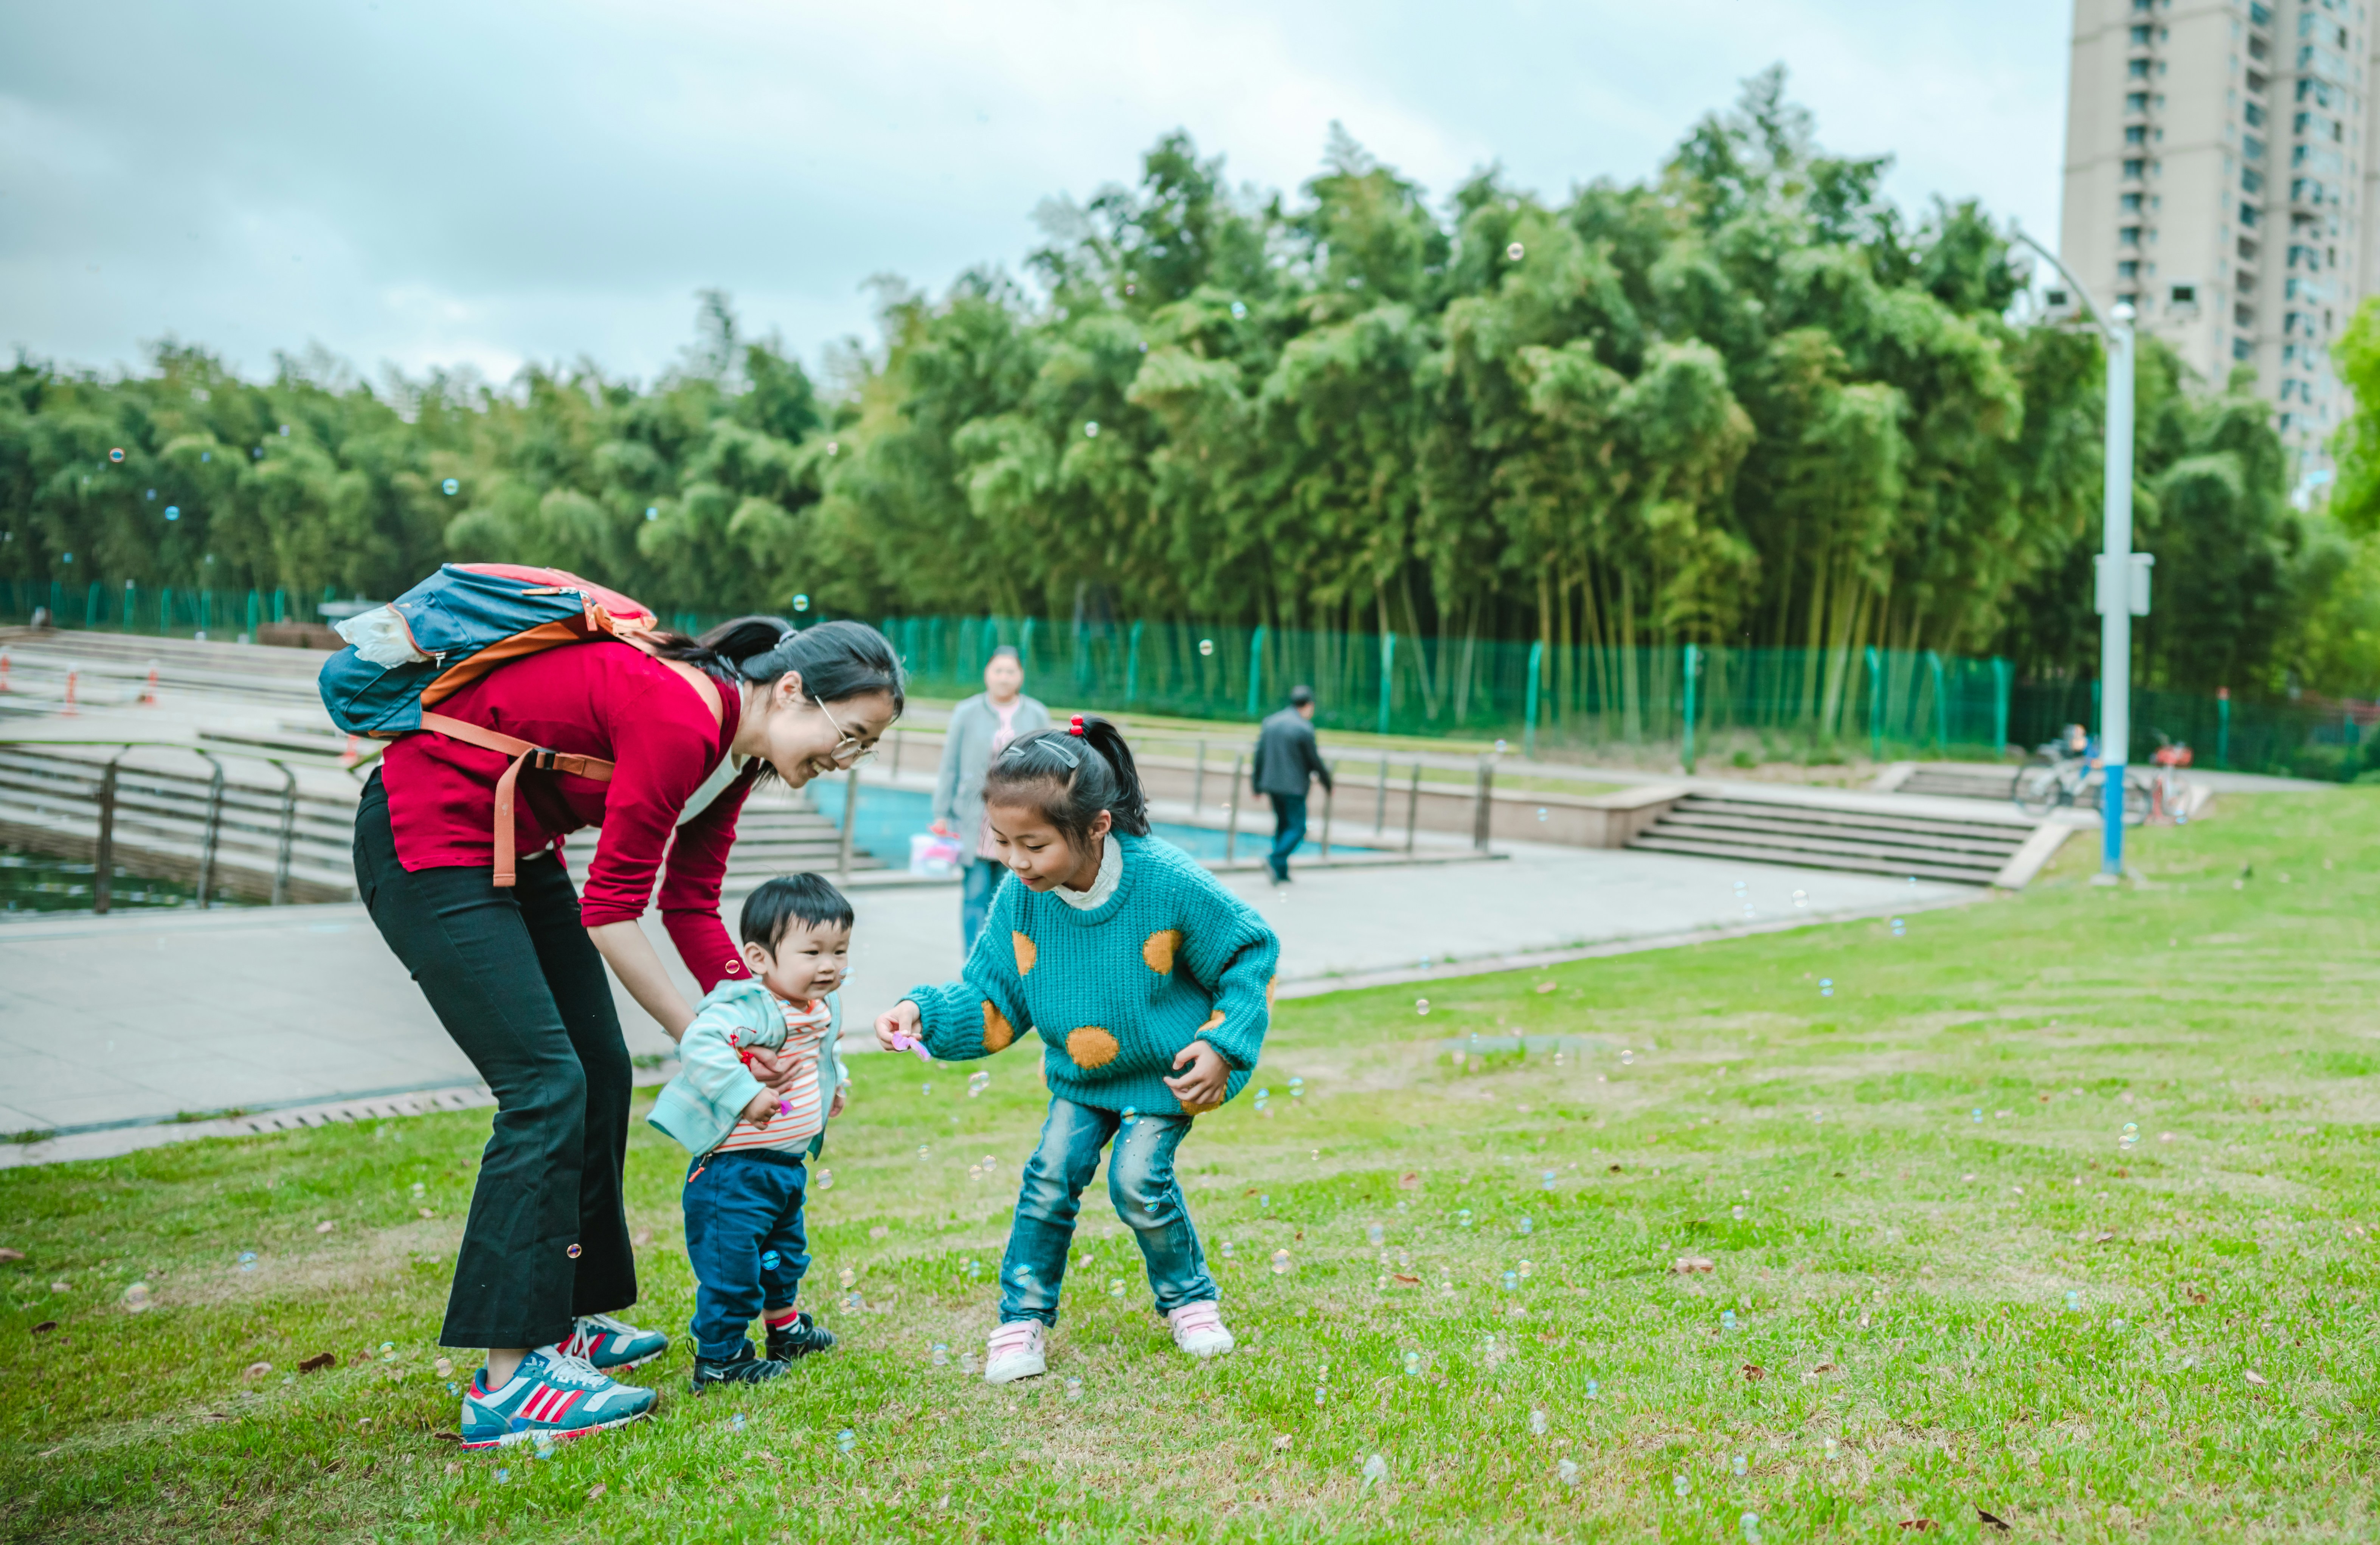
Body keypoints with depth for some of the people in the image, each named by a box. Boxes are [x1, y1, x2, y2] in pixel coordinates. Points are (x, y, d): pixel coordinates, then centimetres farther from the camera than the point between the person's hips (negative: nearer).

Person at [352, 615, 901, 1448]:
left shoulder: (734, 749, 1)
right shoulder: (680, 720, -28)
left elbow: (692, 907, 6)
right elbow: (610, 909, -23)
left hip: (517, 849, 10)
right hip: (425, 840, -10)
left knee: (600, 1075, 9)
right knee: (547, 1086, -15)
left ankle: (561, 1320, 21)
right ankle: (508, 1381, -12)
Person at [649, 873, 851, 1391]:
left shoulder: (823, 1008, 4)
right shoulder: (748, 1009, -27)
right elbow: (700, 1043, -41)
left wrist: (834, 1081, 19)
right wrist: (744, 1095, -41)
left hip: (789, 1163, 10)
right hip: (734, 1168, -9)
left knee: (785, 1250, 27)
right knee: (732, 1259, -1)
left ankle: (785, 1327, 48)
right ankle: (718, 1356, 14)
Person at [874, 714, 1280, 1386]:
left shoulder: (1168, 883, -30)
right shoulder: (1021, 897, -19)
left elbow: (1251, 953, -14)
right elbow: (993, 1001, -9)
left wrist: (1223, 1046, -20)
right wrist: (924, 1013, -27)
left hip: (1166, 1071, -4)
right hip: (1079, 1073, 4)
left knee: (1137, 1181, -11)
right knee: (1052, 1177, -4)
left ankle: (1188, 1297, 17)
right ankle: (1024, 1316, 14)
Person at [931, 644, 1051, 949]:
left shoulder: (1037, 716, 7)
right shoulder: (966, 713, 4)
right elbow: (949, 767, 6)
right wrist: (942, 815, 2)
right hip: (974, 823, -1)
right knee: (975, 896, -5)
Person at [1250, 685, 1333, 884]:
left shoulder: (1270, 722, 6)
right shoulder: (1304, 729, -14)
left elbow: (1260, 755, 9)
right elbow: (1314, 761, -8)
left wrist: (1258, 784, 16)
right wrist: (1327, 781, 8)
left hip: (1272, 785, 7)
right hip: (1294, 786, -7)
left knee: (1283, 824, 15)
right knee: (1297, 827, 0)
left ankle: (1281, 873, 14)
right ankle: (1277, 859, -21)